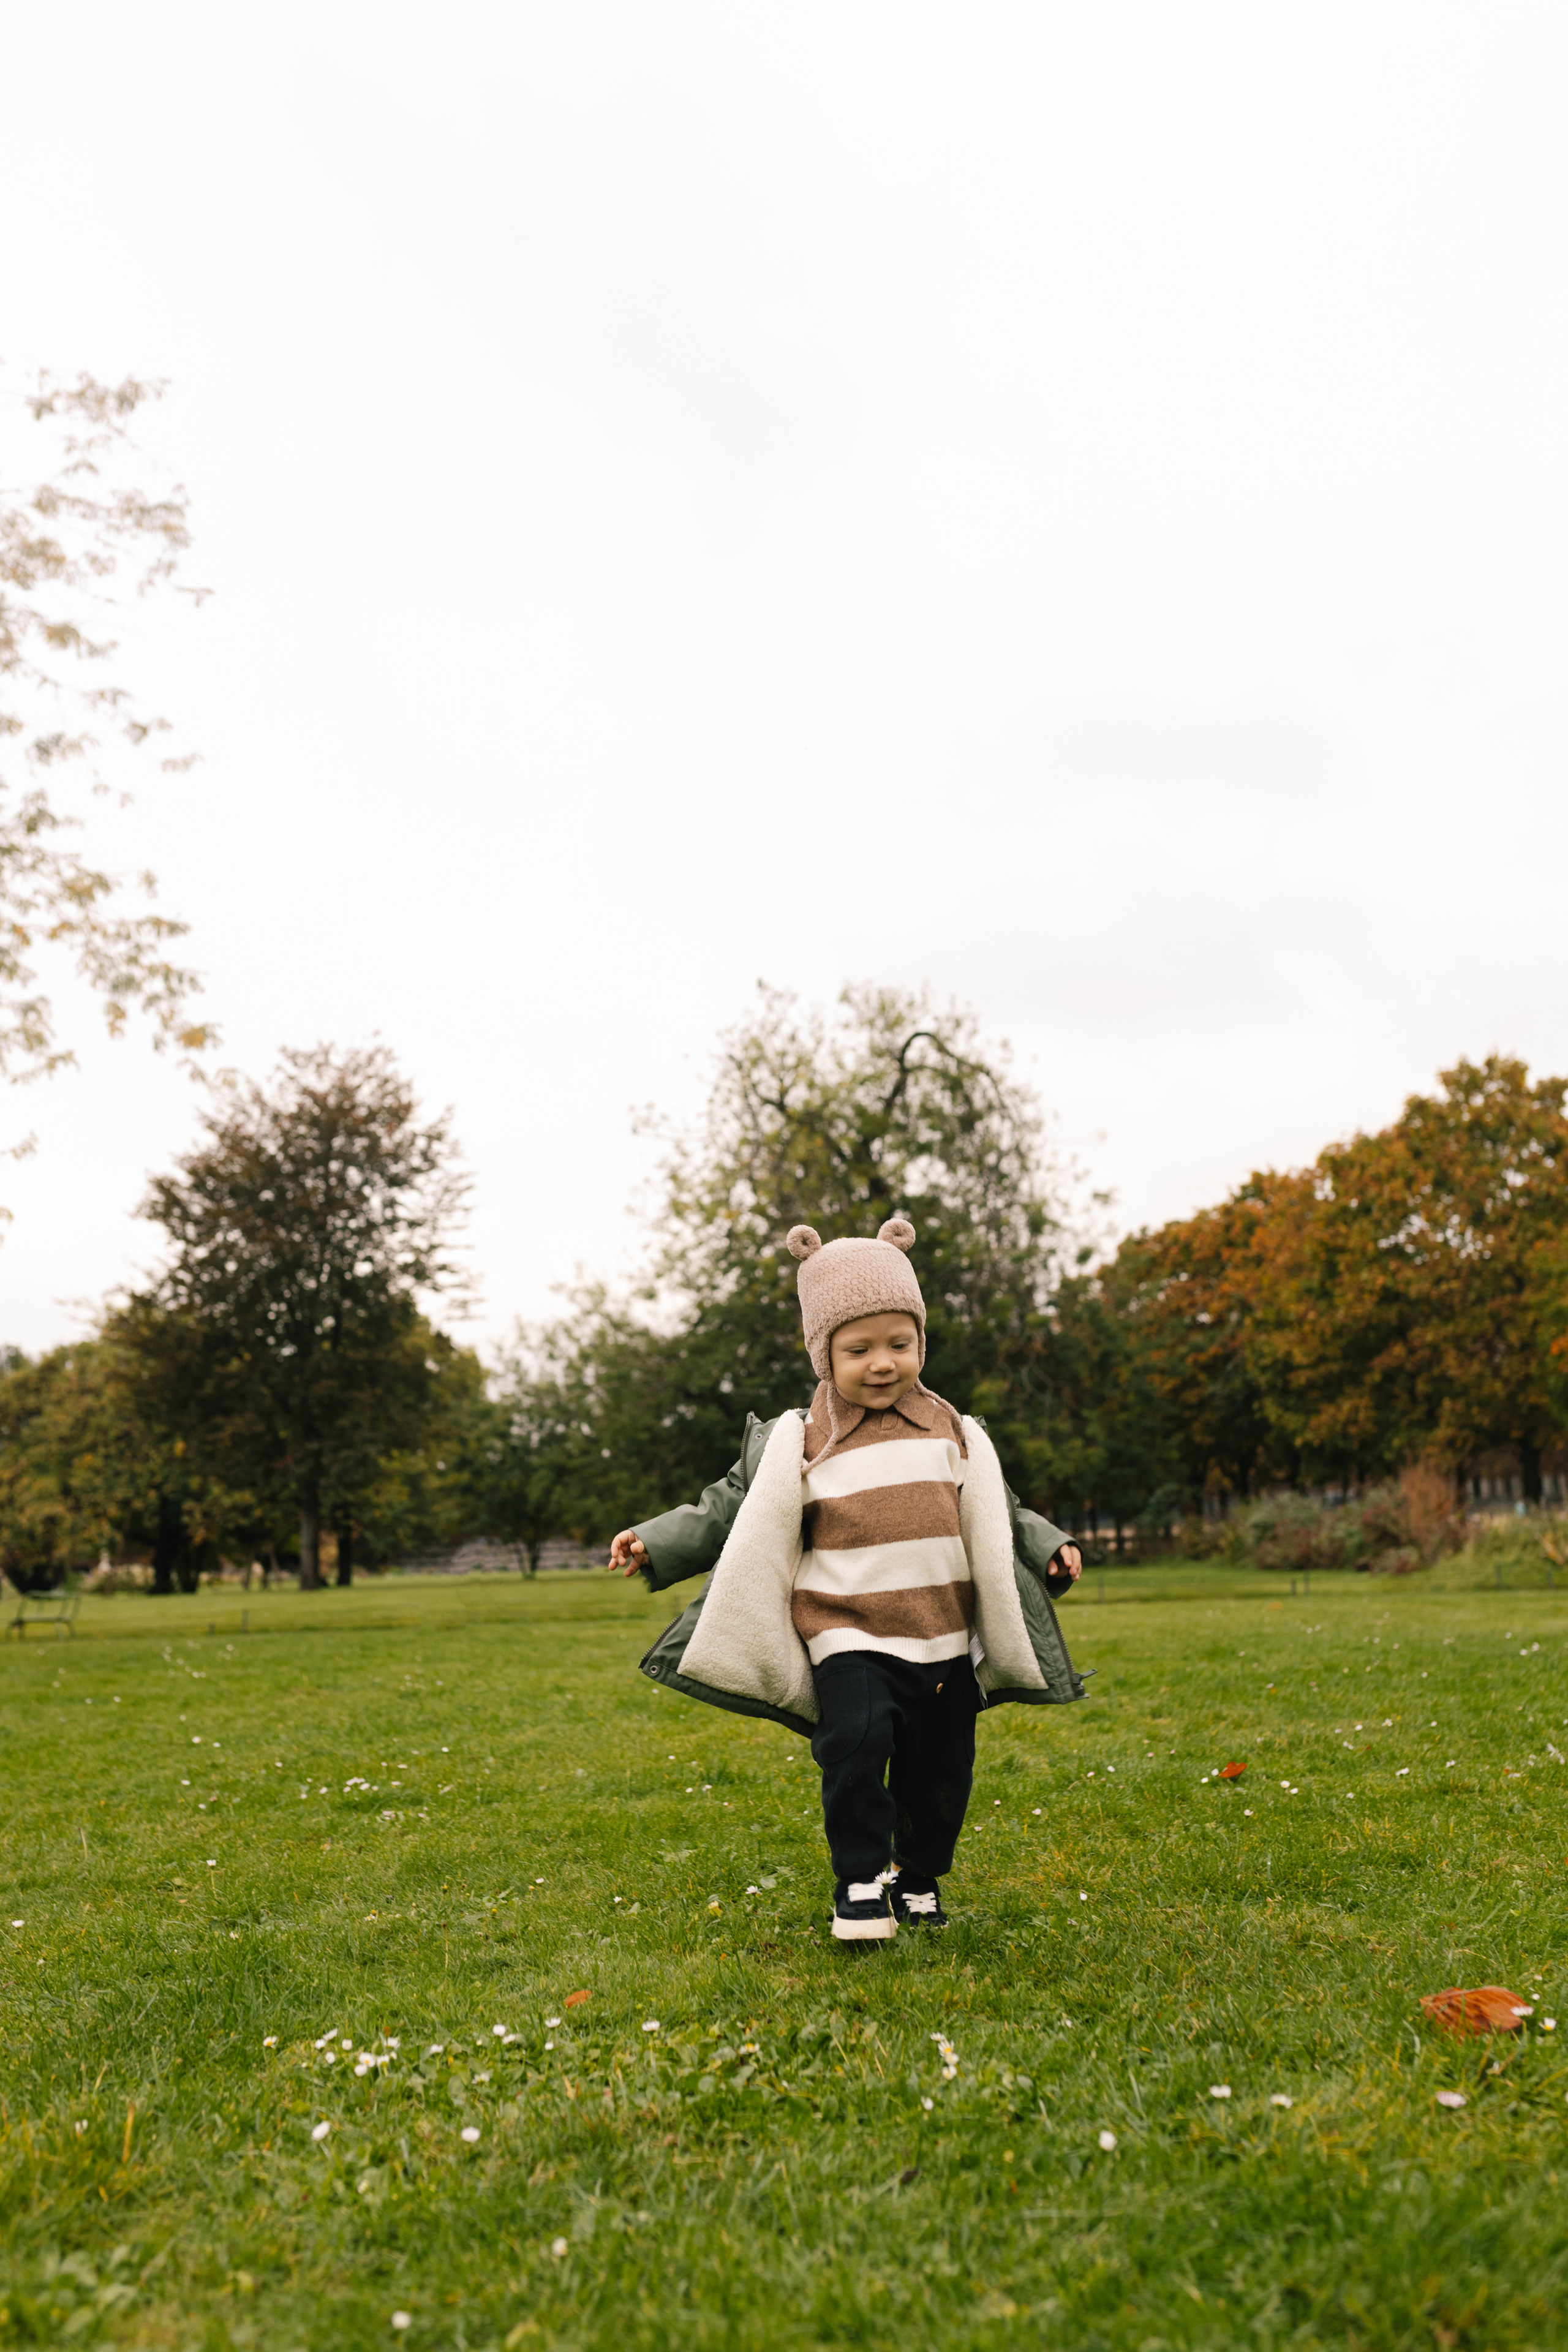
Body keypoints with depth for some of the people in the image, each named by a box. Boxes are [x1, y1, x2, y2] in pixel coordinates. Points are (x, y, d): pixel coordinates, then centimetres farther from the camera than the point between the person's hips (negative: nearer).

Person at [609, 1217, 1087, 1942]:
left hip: (945, 1637, 3)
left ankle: (920, 1876, 34)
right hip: (850, 1636, -3)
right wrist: (656, 1542, -3)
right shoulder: (798, 1445, -2)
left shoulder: (953, 1433, 8)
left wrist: (1048, 1546, 6)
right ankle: (860, 1882, -3)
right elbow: (735, 1510, 3)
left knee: (941, 1767, 8)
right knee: (857, 1740, -23)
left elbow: (994, 1514, 18)